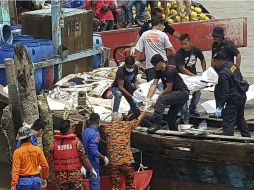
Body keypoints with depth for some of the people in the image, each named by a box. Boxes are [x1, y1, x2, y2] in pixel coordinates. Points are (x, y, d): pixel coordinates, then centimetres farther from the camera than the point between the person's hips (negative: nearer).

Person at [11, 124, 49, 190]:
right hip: (36, 180, 3)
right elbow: (45, 166, 0)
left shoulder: (17, 152, -10)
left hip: (23, 181, -3)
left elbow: (15, 170, -14)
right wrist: (43, 179, 16)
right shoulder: (37, 150, -2)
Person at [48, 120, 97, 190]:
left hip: (60, 177, 1)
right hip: (75, 175, -1)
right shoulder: (76, 141, -5)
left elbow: (50, 160, 3)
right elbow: (84, 157, -4)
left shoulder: (54, 143, -1)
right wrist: (91, 169, 7)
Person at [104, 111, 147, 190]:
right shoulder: (127, 125, 1)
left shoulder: (107, 128, 5)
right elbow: (139, 119, 18)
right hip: (127, 160, -1)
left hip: (113, 162, 2)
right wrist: (146, 110, 36)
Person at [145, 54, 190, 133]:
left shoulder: (170, 71, -21)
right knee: (170, 117, 11)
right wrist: (148, 98, -10)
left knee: (161, 99, -28)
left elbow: (169, 89, -20)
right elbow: (154, 84, -1)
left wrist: (159, 96, -10)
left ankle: (158, 123, -32)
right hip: (176, 94, 10)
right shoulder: (159, 71, 6)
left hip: (183, 93, -10)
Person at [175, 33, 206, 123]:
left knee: (197, 93, 3)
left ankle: (192, 109, 32)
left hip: (193, 75, 5)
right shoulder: (179, 54, -20)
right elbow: (182, 69, -22)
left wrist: (204, 71, 10)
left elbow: (202, 59, 15)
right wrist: (193, 76, -25)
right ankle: (185, 121, -11)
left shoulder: (196, 50, -5)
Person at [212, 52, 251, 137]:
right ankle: (247, 137, 37)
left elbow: (224, 93, -23)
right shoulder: (232, 65, 3)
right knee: (240, 119, 26)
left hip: (233, 99, -10)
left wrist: (220, 107, -19)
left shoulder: (223, 74, -23)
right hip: (242, 96, 10)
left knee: (228, 123, -8)